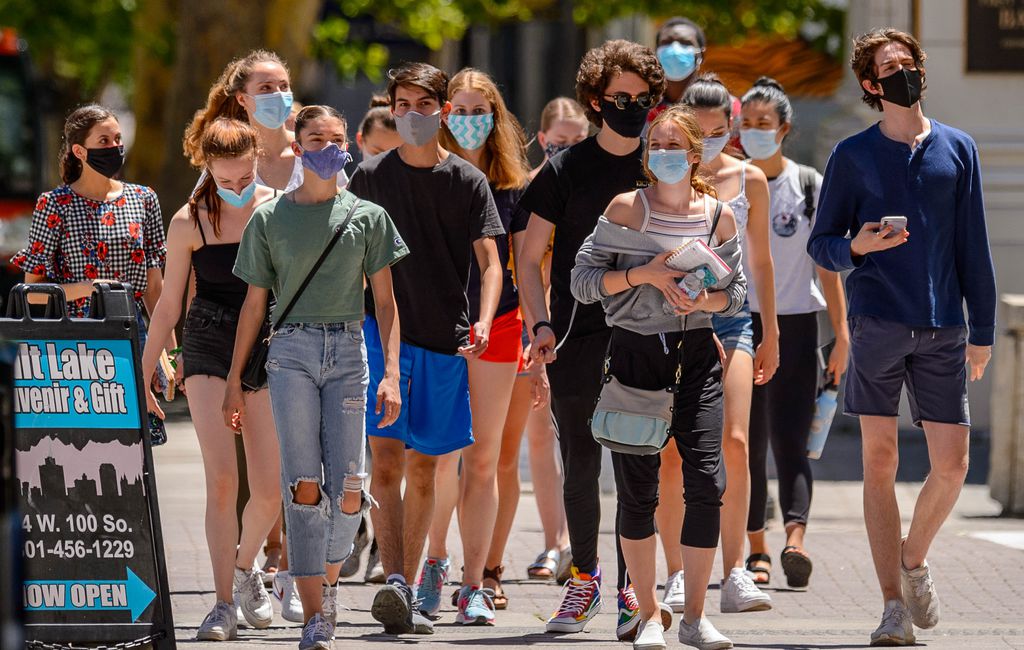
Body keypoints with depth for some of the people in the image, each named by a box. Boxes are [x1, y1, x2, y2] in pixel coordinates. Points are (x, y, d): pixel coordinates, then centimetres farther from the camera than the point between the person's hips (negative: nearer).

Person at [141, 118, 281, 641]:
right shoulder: (189, 223, -2)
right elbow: (168, 304, 5)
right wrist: (141, 376, 6)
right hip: (208, 349, -1)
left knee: (269, 491, -1)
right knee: (221, 479, -14)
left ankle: (244, 567, 29)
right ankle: (224, 603, -9)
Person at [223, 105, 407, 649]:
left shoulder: (368, 216, 10)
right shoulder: (271, 218, 9)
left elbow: (385, 302, 9)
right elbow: (254, 303, 13)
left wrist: (391, 373, -2)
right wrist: (234, 379, 10)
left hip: (348, 349, 1)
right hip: (292, 348, -1)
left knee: (346, 487, -7)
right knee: (303, 485, -10)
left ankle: (329, 576, 22)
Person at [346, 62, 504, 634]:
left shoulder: (468, 181, 3)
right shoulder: (371, 177, 5)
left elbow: (489, 260, -3)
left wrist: (483, 320, -19)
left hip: (446, 340, 1)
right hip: (384, 332, -1)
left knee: (423, 467, 7)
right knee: (388, 460, -14)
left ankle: (409, 590, 14)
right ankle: (396, 582, -24)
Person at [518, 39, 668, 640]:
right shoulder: (567, 170, 3)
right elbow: (531, 257, 6)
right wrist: (540, 324, -8)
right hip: (578, 342, 0)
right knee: (580, 468, 7)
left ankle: (629, 589, -4)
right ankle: (585, 577, 24)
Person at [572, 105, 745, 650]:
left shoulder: (718, 216, 6)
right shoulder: (627, 209, -1)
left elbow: (736, 294, 12)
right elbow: (583, 280, -3)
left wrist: (704, 300, -9)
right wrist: (643, 274, -14)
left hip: (696, 355, 1)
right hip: (636, 353, -1)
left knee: (707, 481, -10)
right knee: (637, 489, 0)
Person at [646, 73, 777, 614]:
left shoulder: (749, 180, 5)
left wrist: (770, 334, 17)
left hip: (731, 316, 1)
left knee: (735, 442, -13)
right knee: (673, 453, -2)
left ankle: (734, 574, -12)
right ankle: (676, 575, 5)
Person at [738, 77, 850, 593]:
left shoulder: (809, 187, 3)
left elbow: (827, 265, 3)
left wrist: (842, 335, -3)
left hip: (796, 327, -2)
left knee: (790, 442, -12)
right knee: (748, 446, 3)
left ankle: (795, 541, -25)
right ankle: (757, 551, 10)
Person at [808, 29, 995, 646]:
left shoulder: (957, 149, 10)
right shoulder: (853, 155, 7)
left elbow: (974, 246, 11)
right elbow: (822, 241, 9)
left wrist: (982, 330, 7)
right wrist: (856, 247, -13)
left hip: (943, 328, 2)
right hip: (878, 323, -1)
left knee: (952, 465, -2)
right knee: (880, 463, -3)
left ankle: (915, 558, 26)